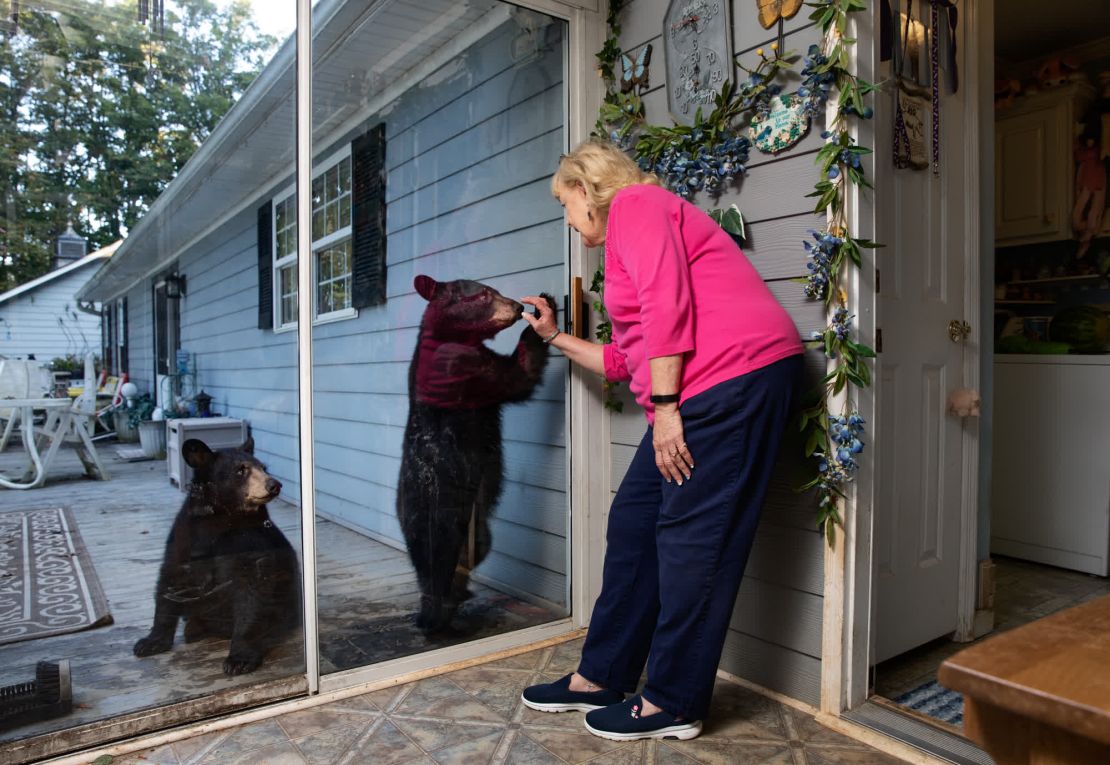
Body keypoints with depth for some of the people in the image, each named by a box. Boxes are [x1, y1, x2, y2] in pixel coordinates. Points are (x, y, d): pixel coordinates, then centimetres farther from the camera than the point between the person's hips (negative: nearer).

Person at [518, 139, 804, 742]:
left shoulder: (634, 204, 1)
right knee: (634, 521, 9)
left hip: (735, 373, -10)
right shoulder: (627, 236, 29)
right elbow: (624, 359, 26)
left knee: (690, 535, -6)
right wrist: (556, 338, 33)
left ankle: (673, 705, 8)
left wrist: (664, 405, -17)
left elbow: (668, 304, -15)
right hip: (698, 392, 10)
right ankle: (601, 678, 20)